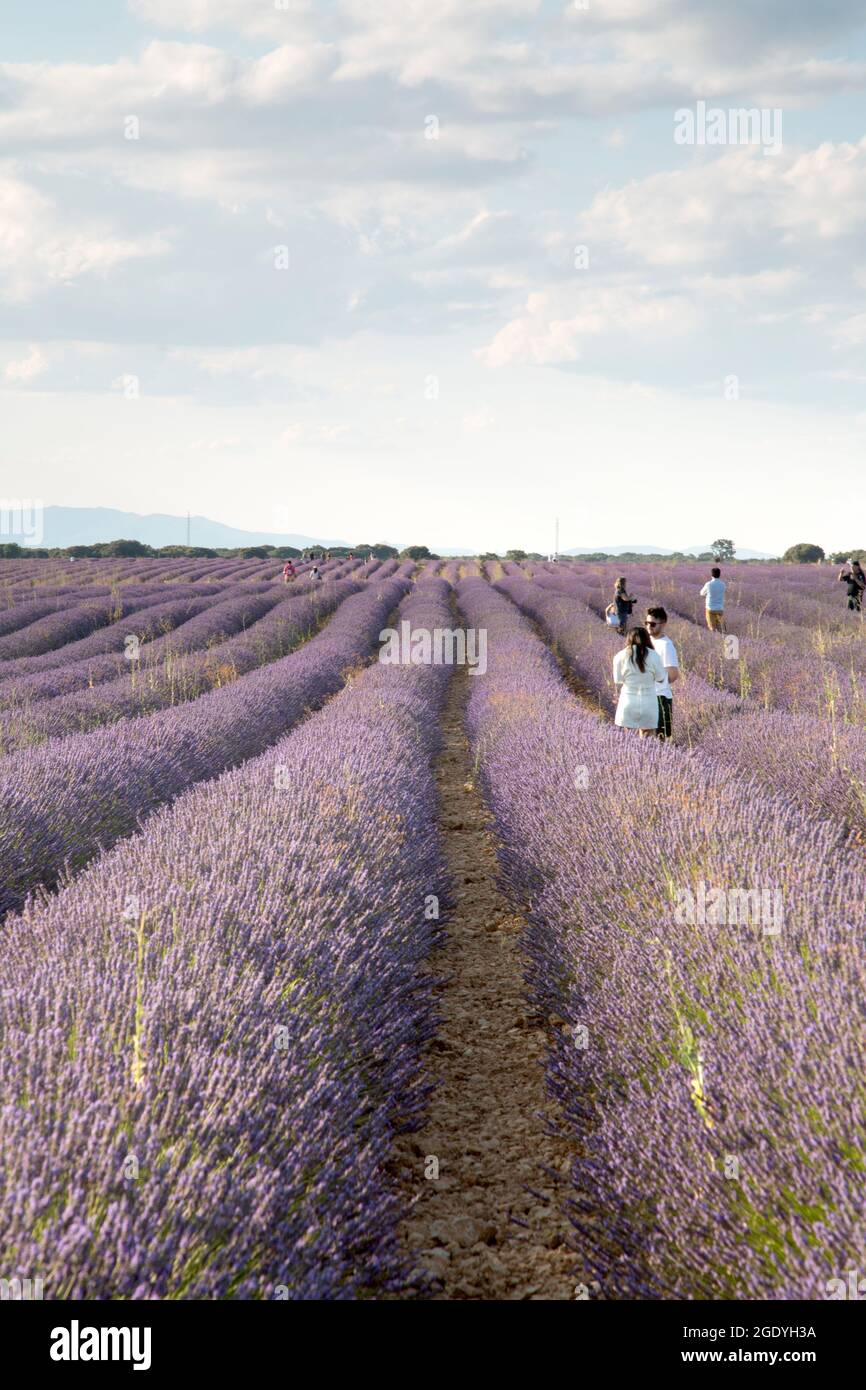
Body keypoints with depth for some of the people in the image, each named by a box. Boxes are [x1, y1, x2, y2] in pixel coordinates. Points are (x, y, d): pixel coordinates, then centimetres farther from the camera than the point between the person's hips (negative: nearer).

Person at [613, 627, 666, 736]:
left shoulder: (620, 656, -2)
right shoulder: (653, 656, -3)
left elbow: (618, 681, 2)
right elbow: (661, 679, 5)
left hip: (628, 703, 0)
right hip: (649, 703, 0)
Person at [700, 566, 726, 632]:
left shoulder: (708, 584, -12)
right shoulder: (722, 584, -4)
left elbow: (702, 593, 6)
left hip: (710, 609, -2)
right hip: (720, 609, 2)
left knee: (712, 629, 4)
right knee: (720, 629, 10)